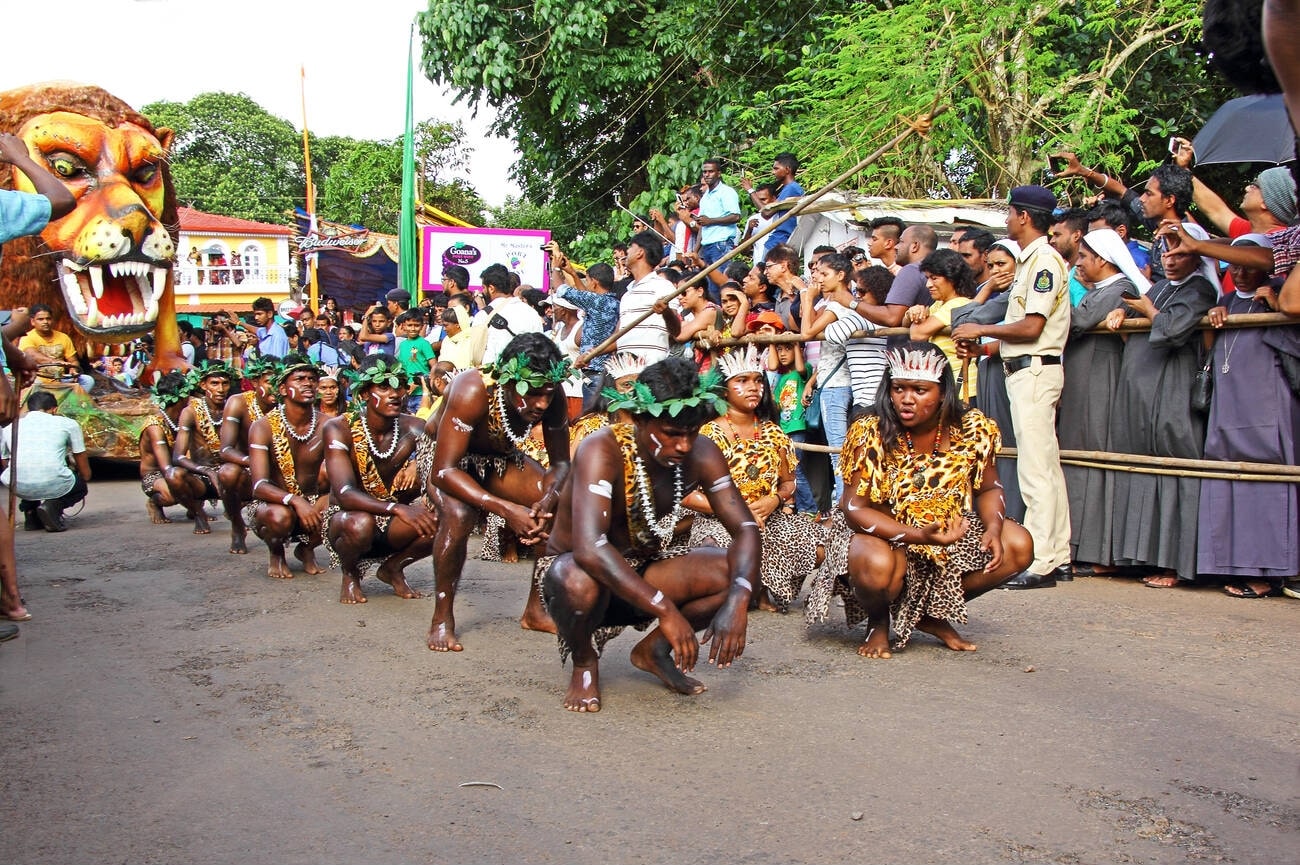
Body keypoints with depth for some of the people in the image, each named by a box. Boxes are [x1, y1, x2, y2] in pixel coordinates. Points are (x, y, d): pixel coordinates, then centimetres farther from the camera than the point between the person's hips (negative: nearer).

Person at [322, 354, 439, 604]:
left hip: (392, 527, 3)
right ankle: (350, 573, -1)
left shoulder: (413, 429, -7)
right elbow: (344, 493, -30)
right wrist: (398, 508, -46)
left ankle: (393, 568, 6)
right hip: (346, 517, -3)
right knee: (360, 523, -38)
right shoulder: (339, 429, -18)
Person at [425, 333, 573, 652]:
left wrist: (549, 497, -37)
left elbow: (561, 462, -13)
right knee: (459, 515, -34)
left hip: (500, 458, 5)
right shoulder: (472, 392, -39)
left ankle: (536, 610, 1)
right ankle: (442, 618, -14)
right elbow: (444, 471, -39)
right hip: (445, 457, -5)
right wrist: (505, 509, -49)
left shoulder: (552, 398, -25)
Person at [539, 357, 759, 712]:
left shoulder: (701, 454, -13)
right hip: (571, 567, -5)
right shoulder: (602, 451, -30)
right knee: (581, 583, -40)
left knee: (735, 573, -18)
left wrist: (738, 599, -34)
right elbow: (589, 549, -42)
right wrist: (666, 610, -45)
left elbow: (744, 528, -14)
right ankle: (584, 663, -5)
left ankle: (655, 650, 8)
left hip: (645, 569, 5)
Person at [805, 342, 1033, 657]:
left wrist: (993, 527, -16)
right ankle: (878, 621, 2)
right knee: (877, 565, -38)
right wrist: (918, 535, -32)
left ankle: (932, 613, 8)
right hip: (886, 537, -5)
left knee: (1018, 546, -12)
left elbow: (988, 489, 6)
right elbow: (855, 508, -20)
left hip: (949, 537, 5)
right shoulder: (871, 434, -19)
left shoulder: (974, 429, -9)